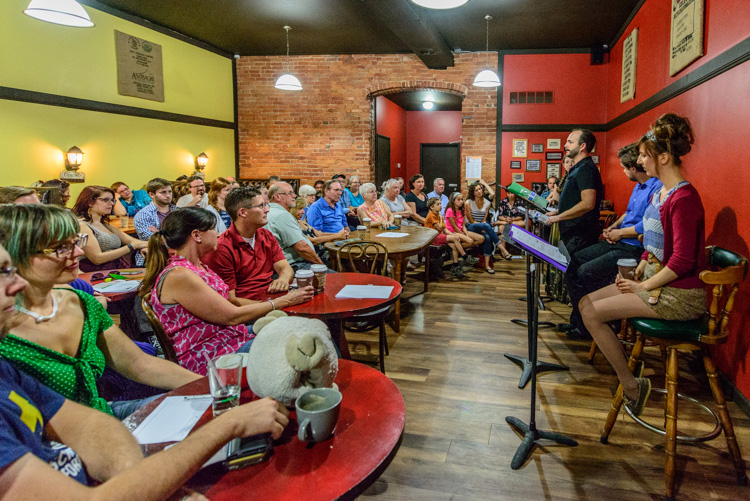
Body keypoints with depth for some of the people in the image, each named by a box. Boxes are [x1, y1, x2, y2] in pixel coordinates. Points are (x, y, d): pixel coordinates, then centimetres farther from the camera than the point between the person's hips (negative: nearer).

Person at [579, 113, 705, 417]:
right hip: (652, 281, 10)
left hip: (678, 295, -10)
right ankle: (625, 372, 12)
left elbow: (682, 260, -24)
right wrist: (637, 272, 8)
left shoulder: (683, 198, -20)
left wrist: (644, 285, -16)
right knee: (587, 303, 3)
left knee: (593, 313, -15)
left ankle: (631, 385, -1)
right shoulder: (659, 194, 11)